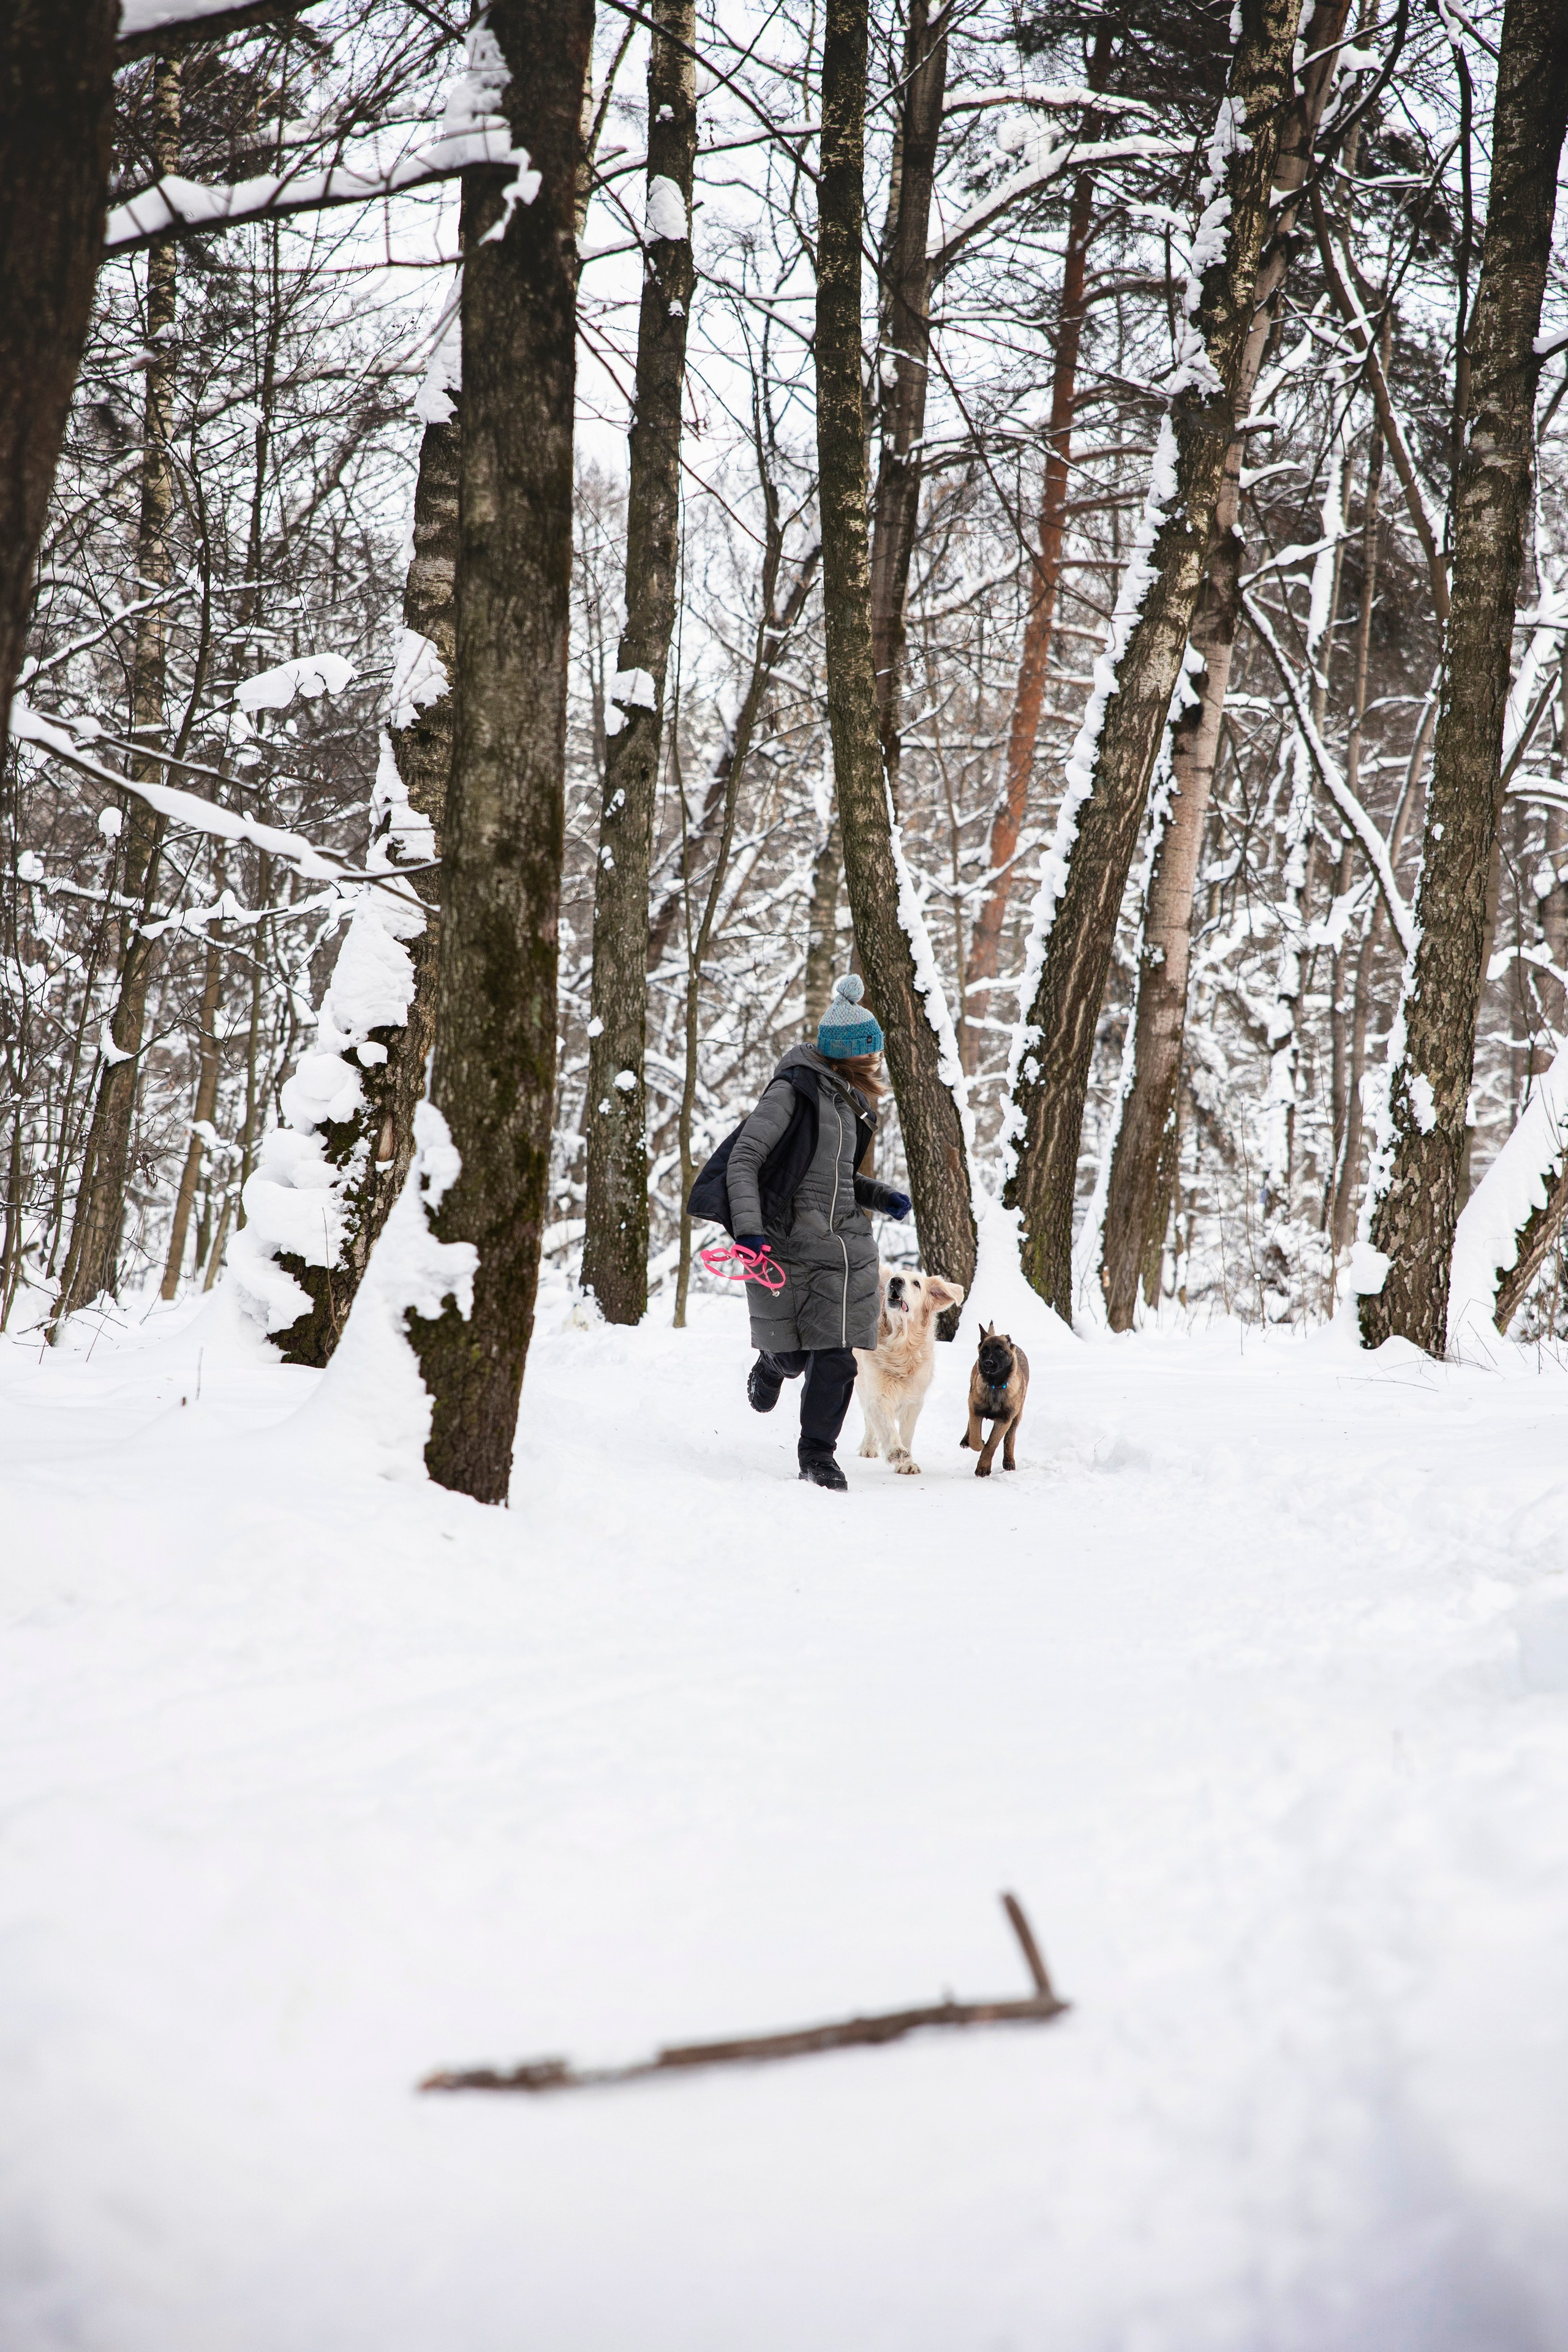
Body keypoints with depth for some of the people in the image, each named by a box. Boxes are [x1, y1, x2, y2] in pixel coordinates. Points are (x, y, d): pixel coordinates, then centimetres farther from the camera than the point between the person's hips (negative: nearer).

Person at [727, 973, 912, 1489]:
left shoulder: (850, 1102, 15)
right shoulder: (793, 1090, -10)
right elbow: (745, 1158, -14)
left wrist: (882, 1198, 9)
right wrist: (749, 1229, -25)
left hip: (846, 1247, 6)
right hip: (789, 1248, -6)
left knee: (837, 1358, -1)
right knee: (794, 1354, 5)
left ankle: (818, 1454, 12)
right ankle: (771, 1365, 42)